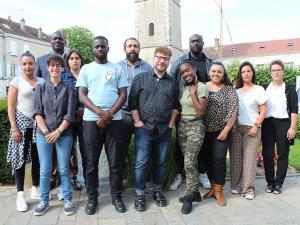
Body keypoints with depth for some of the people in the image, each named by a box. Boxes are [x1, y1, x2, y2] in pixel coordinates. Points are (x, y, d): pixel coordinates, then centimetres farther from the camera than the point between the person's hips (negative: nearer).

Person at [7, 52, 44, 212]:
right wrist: (14, 128, -9)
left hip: (39, 124, 3)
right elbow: (10, 106, -3)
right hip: (22, 123, -3)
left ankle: (35, 190, 22)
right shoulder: (16, 81, 0)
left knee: (37, 157, 6)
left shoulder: (42, 81, 8)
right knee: (20, 158, 0)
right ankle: (20, 195, 8)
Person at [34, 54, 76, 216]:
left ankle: (68, 200, 15)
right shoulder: (41, 88, 7)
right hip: (43, 134, 1)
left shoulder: (69, 89, 2)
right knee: (44, 170, 5)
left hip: (64, 134, -1)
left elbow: (70, 114, -3)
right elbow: (37, 112, 1)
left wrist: (57, 132, -10)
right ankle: (44, 201, 19)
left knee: (63, 169, 3)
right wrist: (46, 132, -10)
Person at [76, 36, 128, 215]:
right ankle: (92, 197, 20)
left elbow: (123, 95, 3)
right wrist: (100, 113, -13)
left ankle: (117, 196, 19)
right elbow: (82, 96, 1)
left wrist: (109, 114, -11)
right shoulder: (86, 69, 10)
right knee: (91, 161, 6)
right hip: (91, 120, 0)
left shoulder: (117, 69, 10)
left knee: (116, 161, 4)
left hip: (115, 120, 0)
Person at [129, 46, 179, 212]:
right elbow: (132, 101, -1)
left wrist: (171, 123, 4)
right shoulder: (141, 78, 2)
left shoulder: (172, 82, 10)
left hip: (164, 129, 3)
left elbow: (175, 105, 13)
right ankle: (140, 194, 13)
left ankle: (157, 191, 28)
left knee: (160, 162, 12)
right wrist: (137, 121, -7)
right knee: (141, 162, -1)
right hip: (144, 128, -2)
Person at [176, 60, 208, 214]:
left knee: (189, 163, -11)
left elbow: (201, 112, -17)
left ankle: (189, 196, 5)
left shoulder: (202, 87, -8)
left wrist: (193, 94, -15)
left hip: (195, 127, -7)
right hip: (182, 126, 7)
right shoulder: (184, 88, 12)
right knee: (190, 162, 11)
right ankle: (194, 192, 23)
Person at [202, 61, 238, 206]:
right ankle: (213, 186, 24)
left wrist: (226, 130, -12)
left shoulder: (229, 89, -2)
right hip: (205, 131, 3)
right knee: (208, 159, 8)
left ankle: (218, 191, 10)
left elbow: (233, 112, -7)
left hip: (221, 131, -3)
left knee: (219, 159, -4)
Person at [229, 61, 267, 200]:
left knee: (249, 158, -3)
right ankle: (236, 185, 15)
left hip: (252, 128, -2)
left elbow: (263, 110, 1)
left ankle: (248, 189, 7)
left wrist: (256, 126, -9)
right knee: (235, 157, 3)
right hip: (236, 127, 3)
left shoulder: (259, 89, 4)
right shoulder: (236, 90, 11)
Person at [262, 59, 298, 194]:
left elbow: (294, 110, -1)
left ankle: (278, 184, 14)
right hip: (267, 124, 2)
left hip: (283, 124, -1)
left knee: (282, 154, 4)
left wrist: (292, 128, -10)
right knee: (267, 154, 2)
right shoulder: (264, 88, 10)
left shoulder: (289, 89, 4)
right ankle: (269, 182, 15)